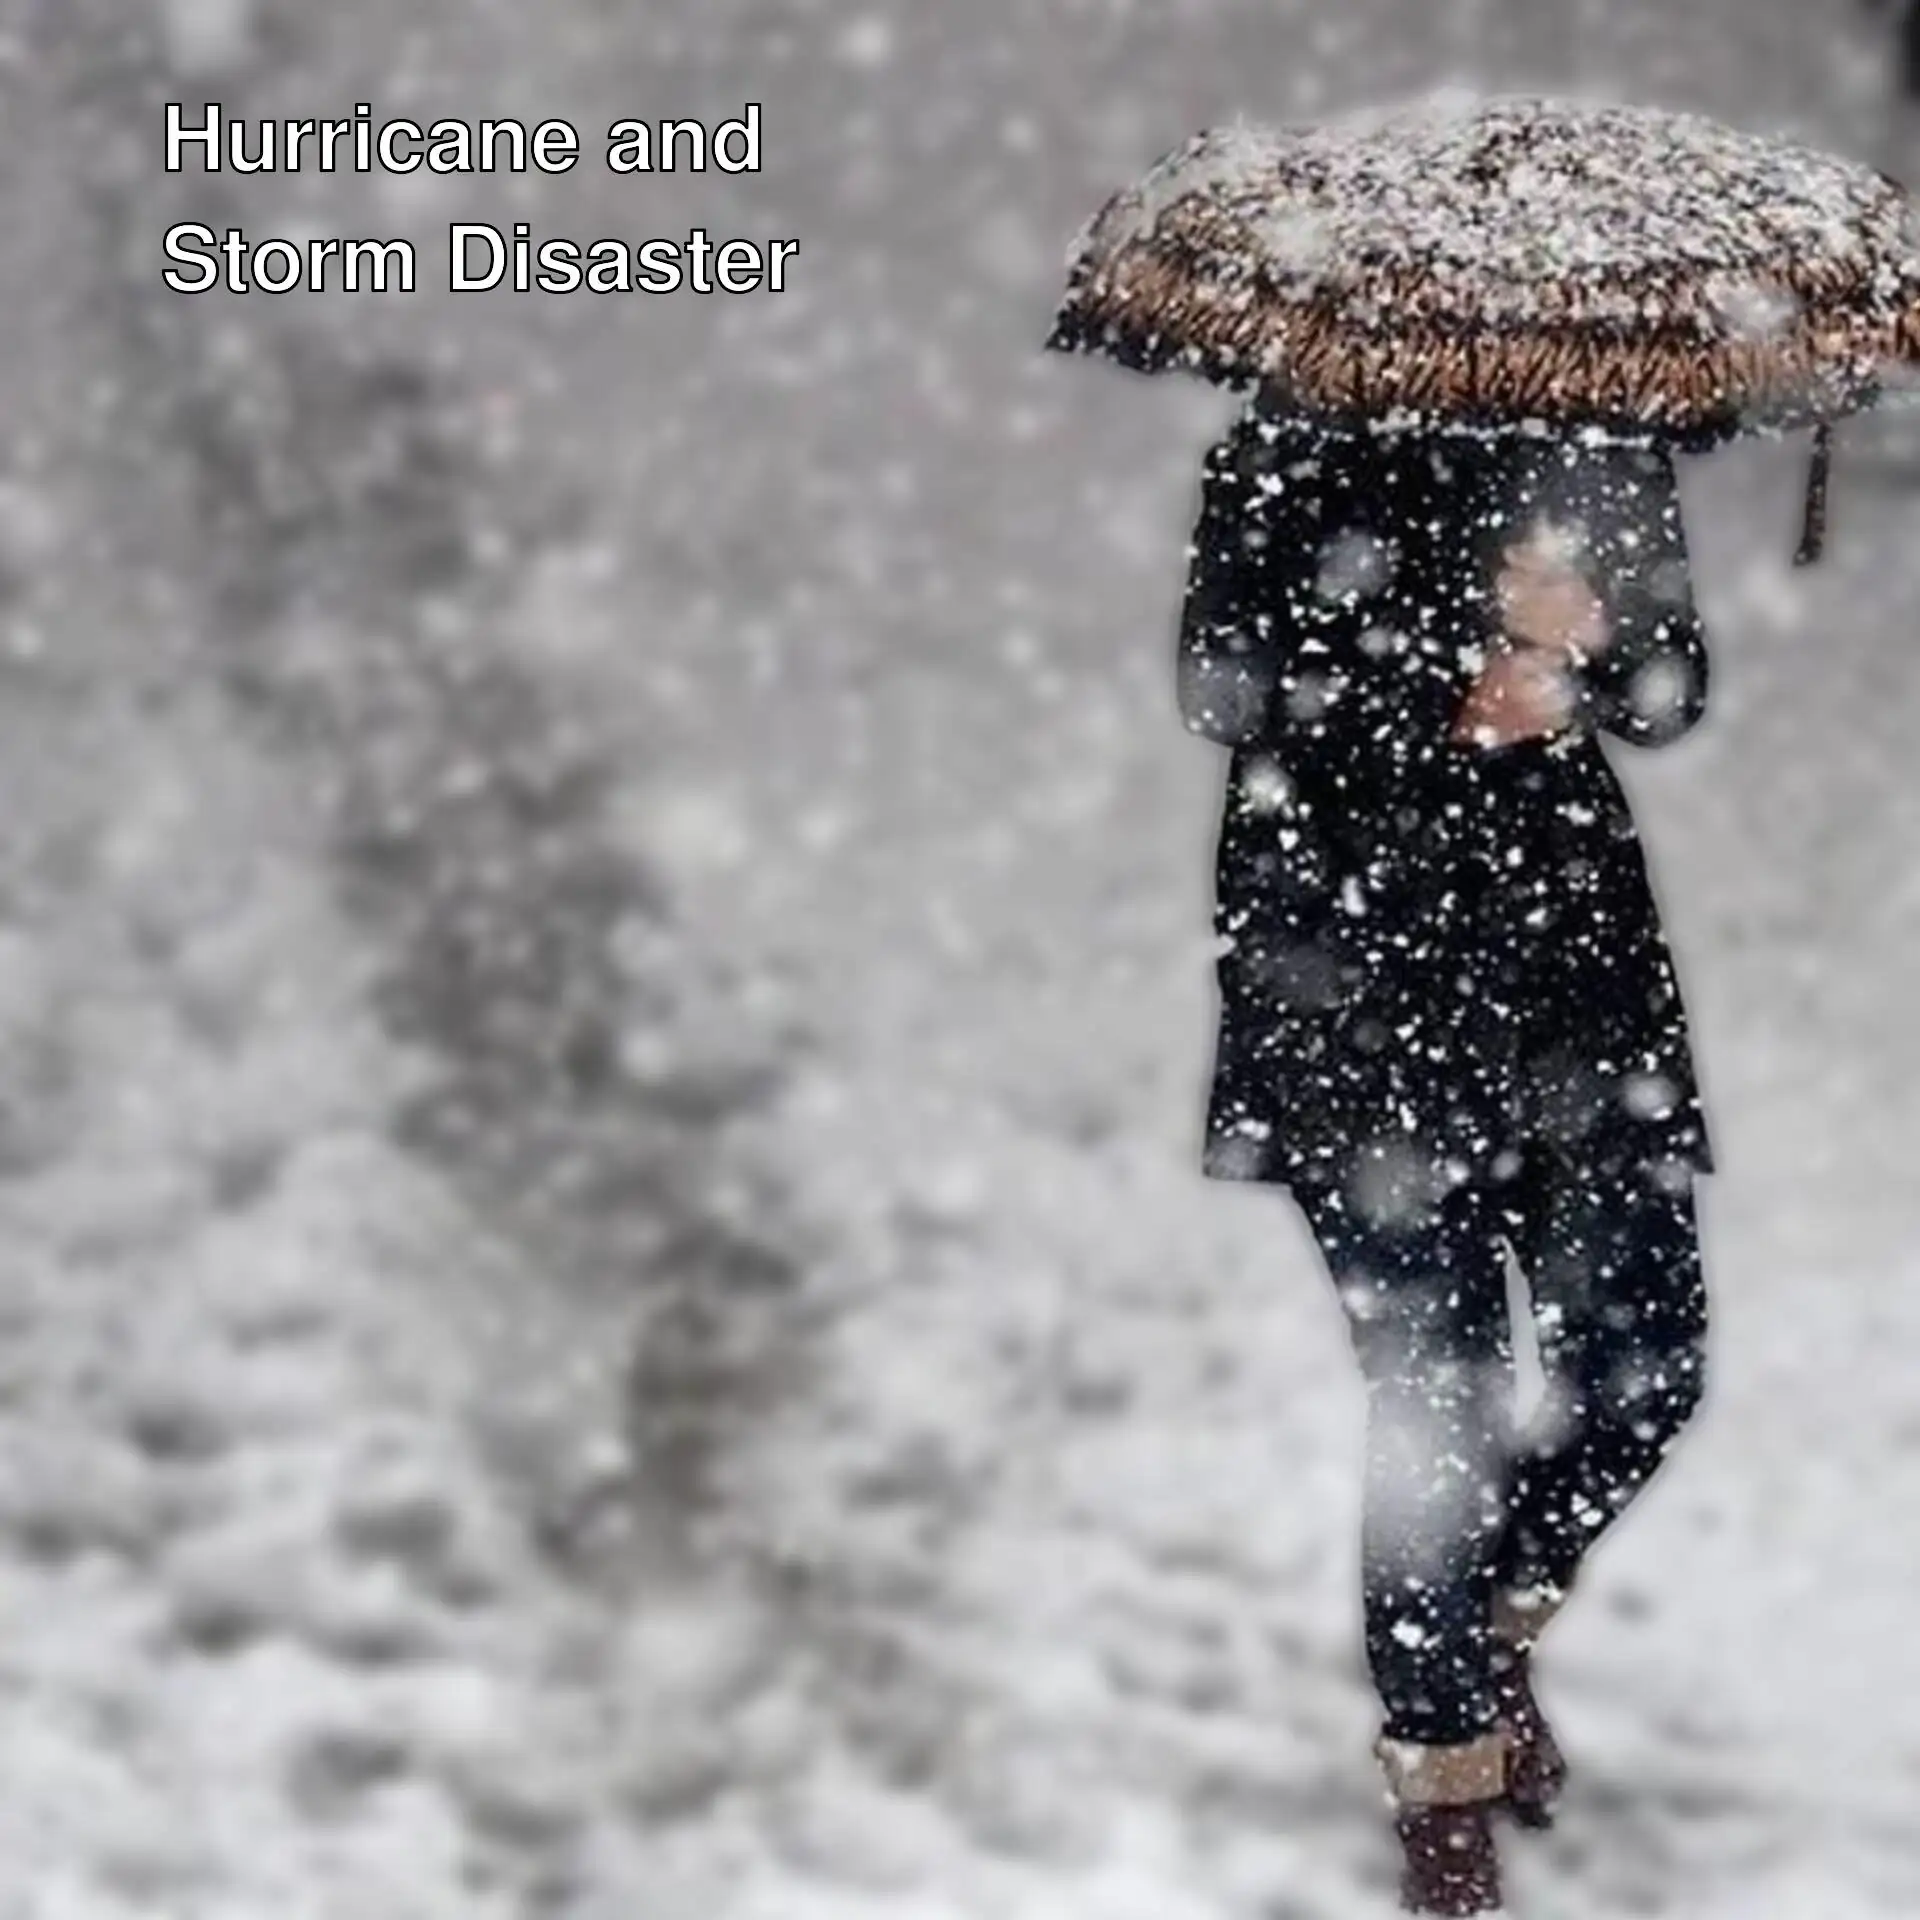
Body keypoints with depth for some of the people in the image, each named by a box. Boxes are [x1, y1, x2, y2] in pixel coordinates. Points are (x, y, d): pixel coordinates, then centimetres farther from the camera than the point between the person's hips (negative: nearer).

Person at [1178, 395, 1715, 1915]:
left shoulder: (1604, 442, 8)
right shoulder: (1306, 450, -4)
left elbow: (1670, 694, 7)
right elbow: (1226, 687, -8)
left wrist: (1584, 633, -16)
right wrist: (1455, 705, -17)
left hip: (1576, 948, 5)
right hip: (1360, 971, -4)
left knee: (1647, 1364, 3)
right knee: (1436, 1397, -4)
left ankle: (1494, 1623, 32)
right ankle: (1443, 1752, 17)